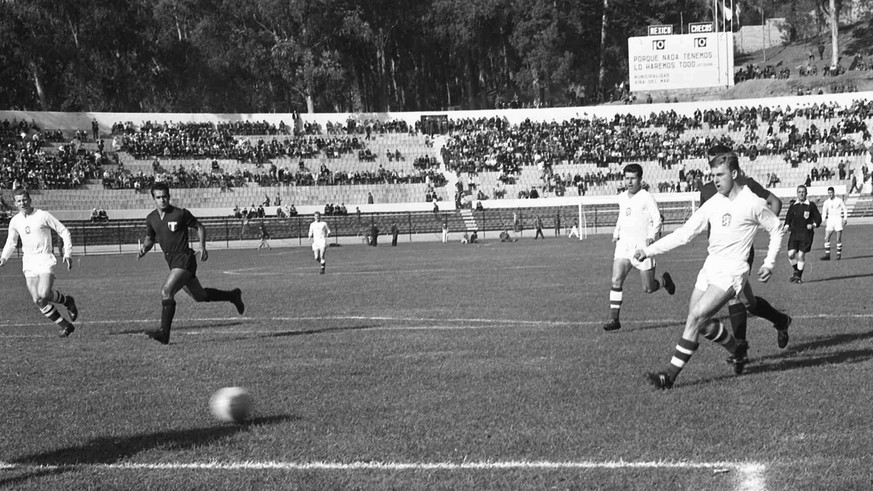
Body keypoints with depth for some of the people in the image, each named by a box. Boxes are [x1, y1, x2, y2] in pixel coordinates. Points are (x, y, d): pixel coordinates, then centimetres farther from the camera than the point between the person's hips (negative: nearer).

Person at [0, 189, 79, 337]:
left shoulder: (43, 216, -7)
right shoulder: (15, 221, 8)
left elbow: (64, 232, -1)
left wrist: (68, 253, -9)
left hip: (45, 260, -5)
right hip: (28, 262, 5)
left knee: (44, 295, -24)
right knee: (37, 301, -2)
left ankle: (67, 301, 7)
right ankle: (66, 326, 10)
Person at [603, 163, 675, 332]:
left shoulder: (646, 198, -8)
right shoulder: (621, 198, 11)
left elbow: (657, 220, -10)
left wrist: (651, 236, -25)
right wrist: (616, 233, 16)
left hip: (642, 245, -5)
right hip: (624, 244, 5)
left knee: (648, 288, 3)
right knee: (616, 280, -14)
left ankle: (665, 280, 36)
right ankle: (614, 318, -12)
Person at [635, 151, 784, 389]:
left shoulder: (753, 203, -8)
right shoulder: (713, 204, 7)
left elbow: (776, 228, 6)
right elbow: (685, 233, 7)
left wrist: (769, 263, -1)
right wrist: (649, 250, 1)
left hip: (731, 272, -7)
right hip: (709, 267, 7)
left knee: (696, 317, -17)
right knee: (700, 323, 5)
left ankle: (671, 374, -15)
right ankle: (738, 349, 31)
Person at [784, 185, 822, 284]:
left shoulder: (811, 205, 1)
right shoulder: (793, 206, 9)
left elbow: (818, 218, 4)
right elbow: (788, 218, 17)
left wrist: (813, 225, -15)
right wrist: (787, 226, -3)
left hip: (806, 233, -3)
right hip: (794, 232, 3)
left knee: (801, 255, -9)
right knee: (791, 254, -9)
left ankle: (799, 276, 6)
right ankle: (796, 271, 17)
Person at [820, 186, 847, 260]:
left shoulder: (839, 200, -1)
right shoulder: (826, 202, 8)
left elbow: (845, 210, 3)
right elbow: (824, 212, 11)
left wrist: (845, 219, -7)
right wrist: (824, 220, -3)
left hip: (838, 220, -3)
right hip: (830, 220, 3)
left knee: (839, 239, -3)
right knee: (826, 238, -7)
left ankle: (839, 254, 8)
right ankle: (827, 255, -6)